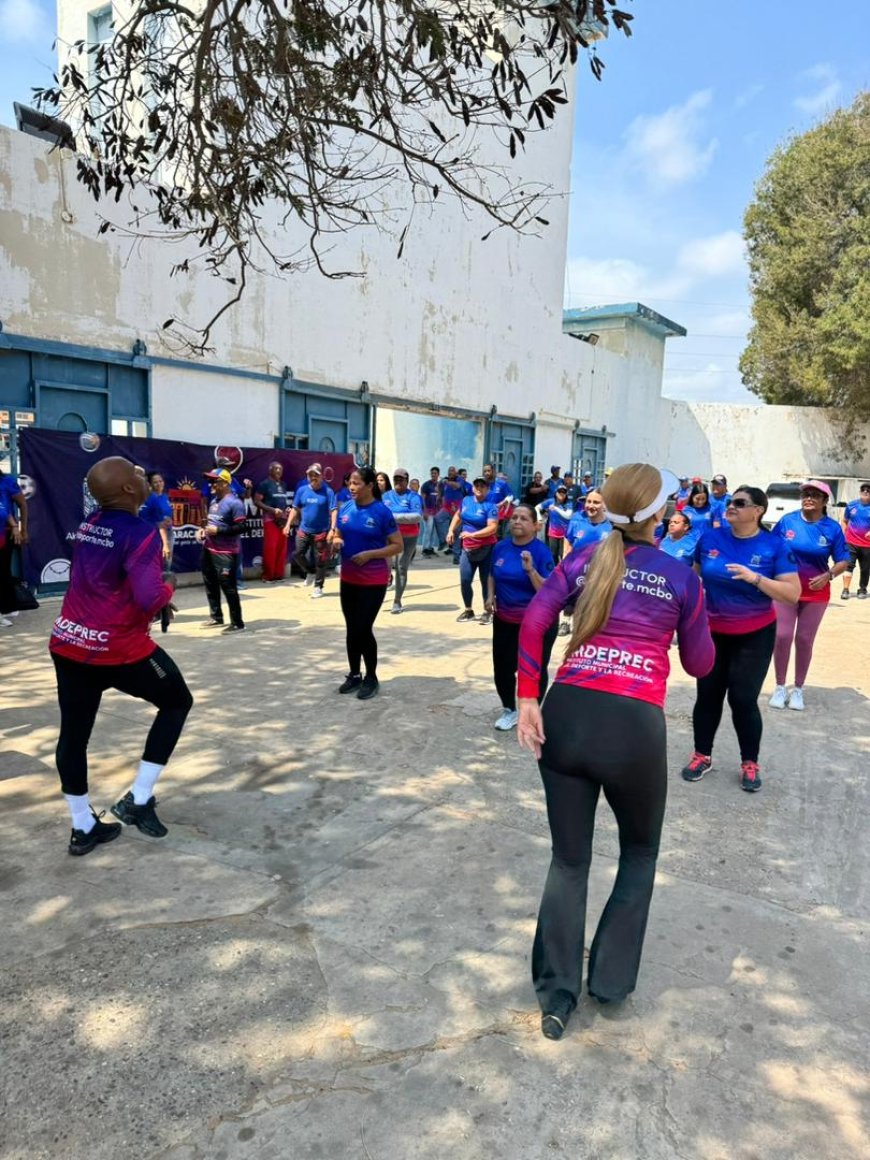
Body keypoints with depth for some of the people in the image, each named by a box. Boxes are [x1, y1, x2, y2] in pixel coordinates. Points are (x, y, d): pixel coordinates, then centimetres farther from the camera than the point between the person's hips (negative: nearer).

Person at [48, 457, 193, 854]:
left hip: (67, 645, 7)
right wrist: (168, 587, -5)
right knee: (178, 702, 15)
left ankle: (82, 828, 31)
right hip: (120, 650, -7)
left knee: (74, 734, 15)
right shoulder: (141, 533, -17)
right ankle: (138, 799, 14)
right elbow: (150, 599, -26)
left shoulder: (89, 523, 7)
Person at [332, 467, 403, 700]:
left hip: (373, 581, -5)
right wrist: (336, 541, -8)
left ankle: (371, 677, 15)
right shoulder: (345, 509, 3)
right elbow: (337, 536, 16)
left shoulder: (382, 512, -13)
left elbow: (398, 546, -11)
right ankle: (354, 674, 27)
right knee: (351, 629, 12)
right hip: (348, 579, 5)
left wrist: (369, 554, -21)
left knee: (363, 629, -3)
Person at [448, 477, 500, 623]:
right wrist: (451, 530, 10)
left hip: (486, 549, -5)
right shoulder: (466, 500, 6)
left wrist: (472, 534, -29)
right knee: (465, 581, 3)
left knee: (486, 582, 3)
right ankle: (468, 610, 19)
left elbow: (492, 528, -22)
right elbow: (458, 516, 23)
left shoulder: (490, 506, -13)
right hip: (467, 549, 5)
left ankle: (486, 612, 14)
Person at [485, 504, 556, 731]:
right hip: (505, 620, 4)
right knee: (502, 668, 9)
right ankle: (509, 710, 32)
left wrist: (530, 570, -32)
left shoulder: (542, 551, -15)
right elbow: (493, 575, 16)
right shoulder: (501, 547, -1)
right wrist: (490, 596, 0)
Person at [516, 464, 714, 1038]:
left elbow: (534, 620, -4)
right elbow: (700, 665, 15)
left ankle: (556, 997, 24)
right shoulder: (682, 578, 8)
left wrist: (527, 699, -3)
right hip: (635, 724, -2)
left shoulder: (583, 560, 11)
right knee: (640, 852, 26)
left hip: (566, 712, 2)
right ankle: (612, 980, 33)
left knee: (568, 859, 18)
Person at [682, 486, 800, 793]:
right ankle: (702, 755, 26)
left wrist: (755, 578, -28)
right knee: (708, 695, 8)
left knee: (743, 699, -1)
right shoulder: (710, 538, -6)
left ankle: (749, 763, 20)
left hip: (755, 636, -2)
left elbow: (793, 594, -16)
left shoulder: (775, 546, -12)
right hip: (712, 632, 2)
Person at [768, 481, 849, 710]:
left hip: (816, 591, 0)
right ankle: (780, 687, 14)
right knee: (782, 637, -3)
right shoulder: (787, 521, -5)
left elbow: (843, 561, -1)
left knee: (804, 640, 6)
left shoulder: (832, 528, -6)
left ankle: (798, 689, 21)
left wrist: (828, 576, -18)